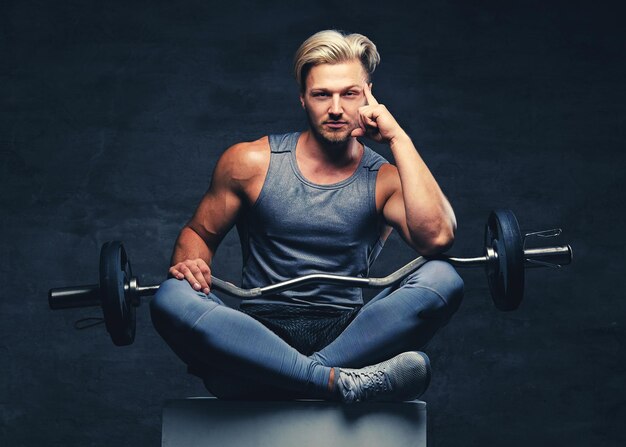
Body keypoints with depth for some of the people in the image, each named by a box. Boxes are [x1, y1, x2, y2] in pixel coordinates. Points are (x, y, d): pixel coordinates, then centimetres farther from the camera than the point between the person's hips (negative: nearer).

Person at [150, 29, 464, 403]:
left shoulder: (385, 180, 5)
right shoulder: (251, 163, 7)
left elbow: (438, 237, -16)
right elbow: (199, 233, 17)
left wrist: (398, 139, -10)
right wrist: (191, 262, -8)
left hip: (348, 337, 0)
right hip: (260, 338, 0)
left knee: (442, 280, -25)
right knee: (172, 299, -31)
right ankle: (339, 381, -40)